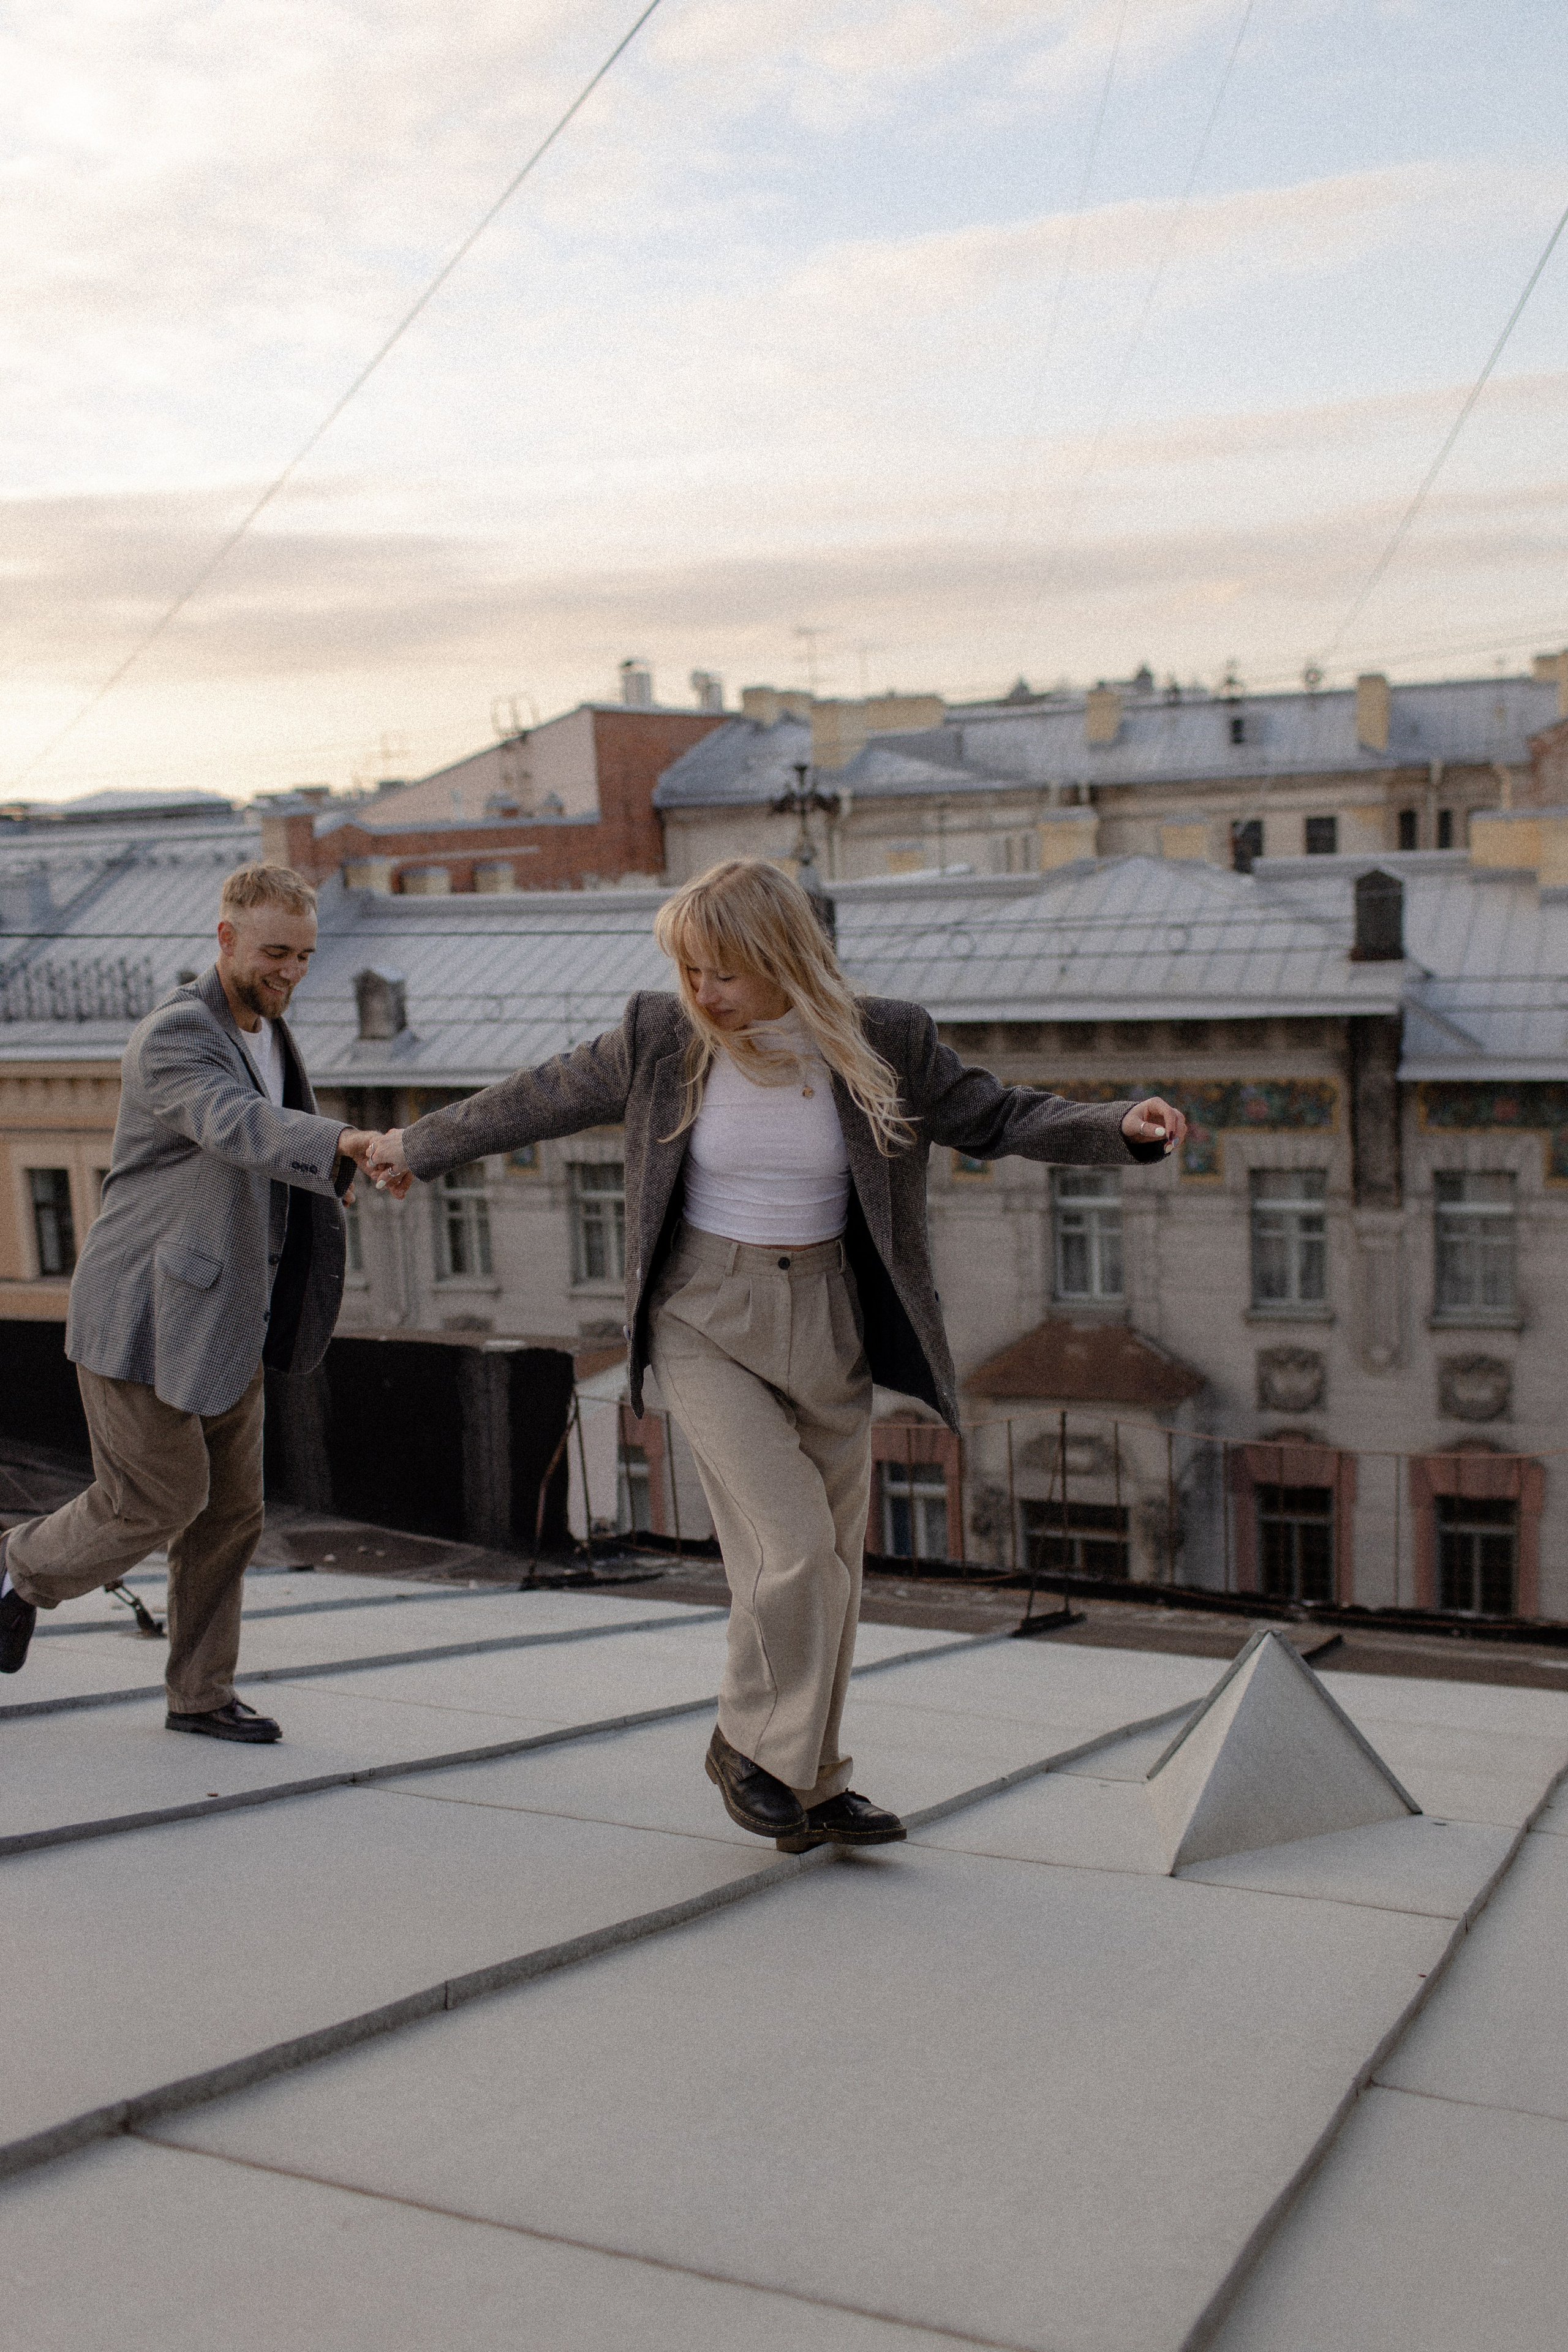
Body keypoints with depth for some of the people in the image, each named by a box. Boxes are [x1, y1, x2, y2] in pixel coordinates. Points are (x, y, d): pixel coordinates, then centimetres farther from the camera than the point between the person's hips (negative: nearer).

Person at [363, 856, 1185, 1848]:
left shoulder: (883, 1044, -8)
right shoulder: (661, 1038, -8)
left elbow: (999, 1116, -1)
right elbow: (540, 1100, 6)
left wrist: (1119, 1127, -18)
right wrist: (419, 1145, 17)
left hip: (826, 1327, 3)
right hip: (705, 1325, -2)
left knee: (833, 1568, 10)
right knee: (791, 1547, -14)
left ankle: (811, 1780, 26)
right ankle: (752, 1744, 10)